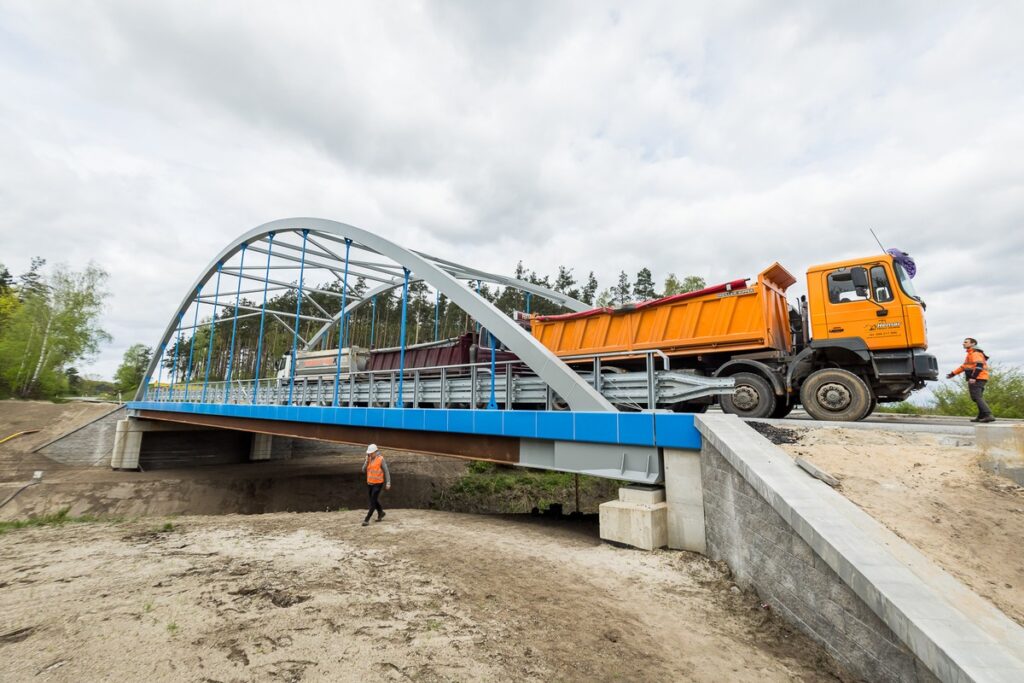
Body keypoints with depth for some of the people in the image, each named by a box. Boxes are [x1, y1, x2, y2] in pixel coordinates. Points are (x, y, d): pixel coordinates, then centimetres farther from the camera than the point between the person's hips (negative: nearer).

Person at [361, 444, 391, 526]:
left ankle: (367, 520, -2)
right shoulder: (369, 459, 1)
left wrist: (388, 483, -16)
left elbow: (386, 472, -13)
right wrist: (366, 461, -17)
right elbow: (364, 470, -4)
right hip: (369, 483, 7)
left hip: (378, 484, -7)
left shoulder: (381, 459, -16)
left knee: (372, 502, -7)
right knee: (374, 500, 19)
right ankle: (381, 513, 40)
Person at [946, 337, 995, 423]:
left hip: (977, 379, -11)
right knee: (978, 397, 15)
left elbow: (979, 365, -21)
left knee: (977, 397, -16)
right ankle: (981, 416, 18)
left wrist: (973, 377, -30)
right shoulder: (971, 354, 23)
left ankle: (988, 415, -22)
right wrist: (952, 374, 27)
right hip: (977, 379, 11)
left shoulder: (975, 353, -8)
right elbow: (964, 366, 28)